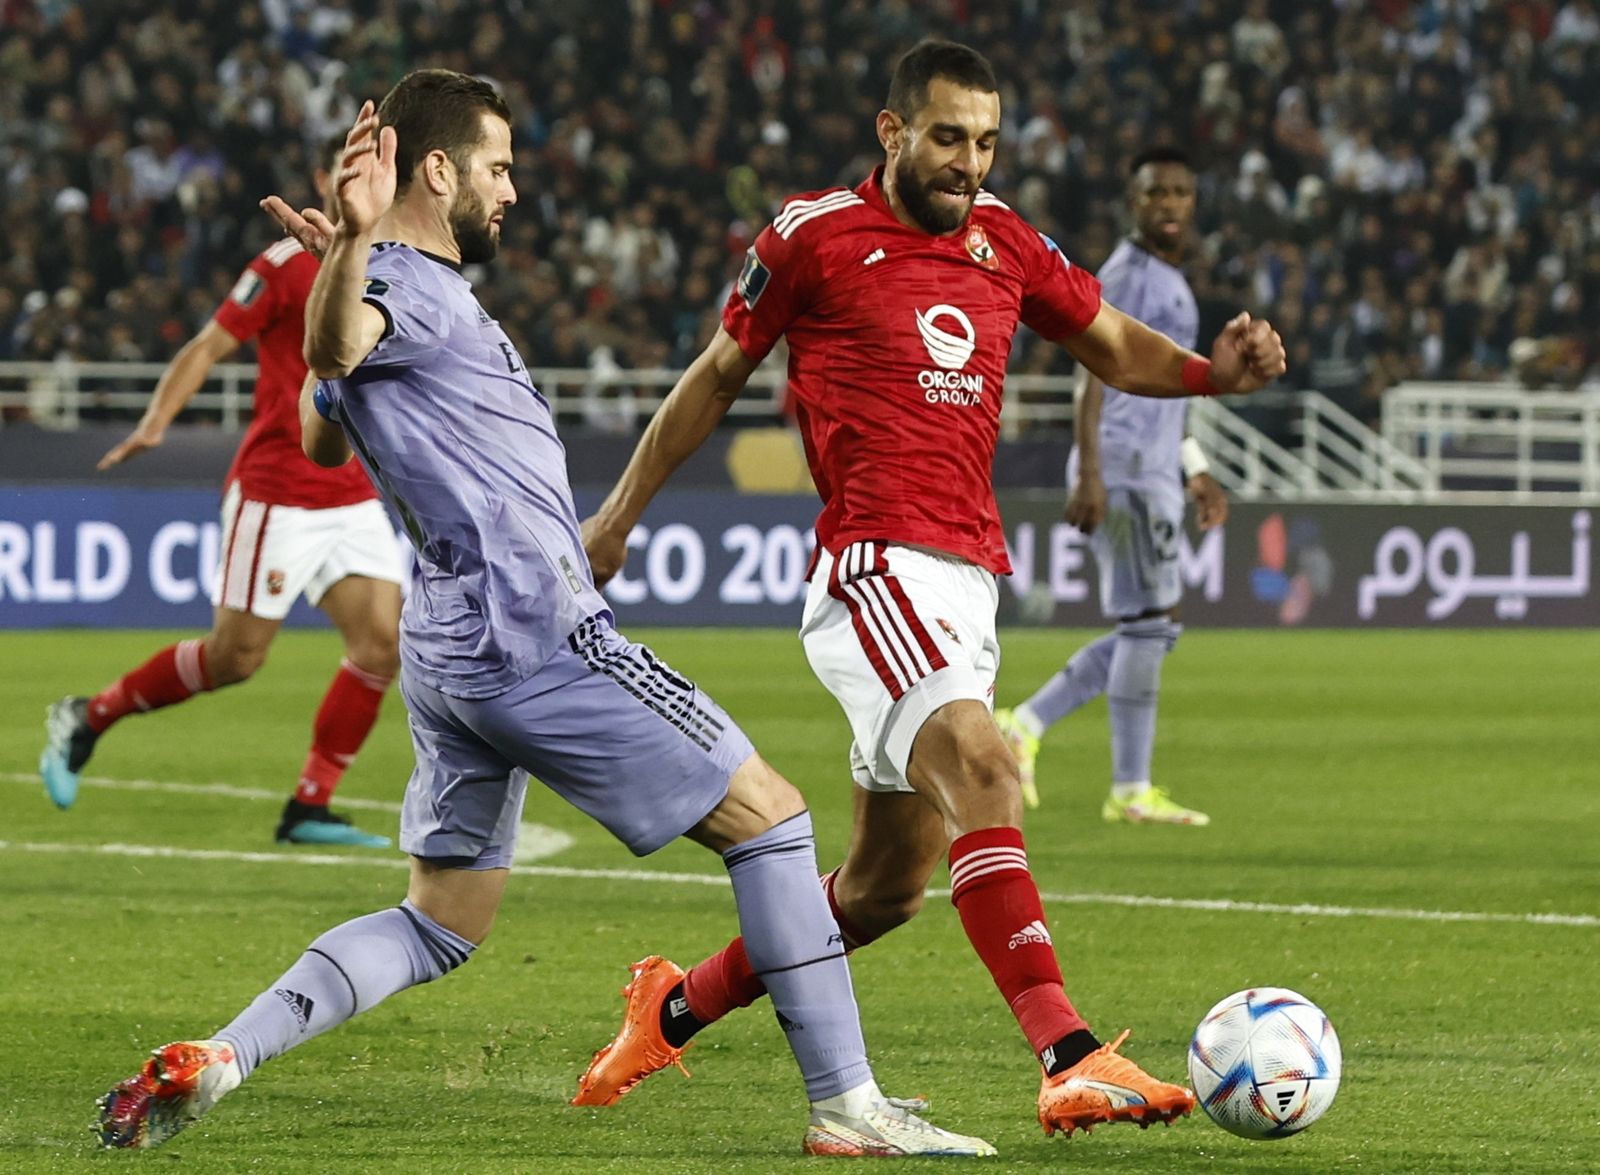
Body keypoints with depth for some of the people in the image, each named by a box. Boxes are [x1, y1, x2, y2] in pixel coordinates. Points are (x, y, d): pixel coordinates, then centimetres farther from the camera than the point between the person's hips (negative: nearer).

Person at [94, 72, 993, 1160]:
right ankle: (847, 1105, -1)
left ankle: (213, 1061, -3)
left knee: (442, 924, 13)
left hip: (454, 650, 10)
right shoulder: (407, 292, -12)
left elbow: (320, 436, 35)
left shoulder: (415, 288, 18)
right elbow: (335, 347, -37)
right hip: (537, 633, -10)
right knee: (768, 816, -1)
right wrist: (353, 245, -58)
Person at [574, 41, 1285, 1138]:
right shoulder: (816, 233, -1)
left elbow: (1115, 346, 23)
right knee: (981, 765, -30)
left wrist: (1211, 369, 2)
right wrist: (621, 511, 17)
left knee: (887, 886, 11)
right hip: (875, 566, -7)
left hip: (967, 583, 7)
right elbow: (720, 373, 11)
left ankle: (676, 1008, 32)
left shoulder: (1004, 241, 14)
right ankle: (1070, 1060, -40)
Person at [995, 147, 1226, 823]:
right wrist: (1089, 474, -25)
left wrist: (1196, 471, 26)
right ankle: (1131, 791, -5)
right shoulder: (1127, 275, -9)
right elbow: (1095, 375, -17)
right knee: (1149, 623, -9)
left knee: (1148, 629, 11)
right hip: (1125, 473, -10)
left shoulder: (1171, 280, 21)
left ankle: (1024, 726, 13)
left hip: (1155, 475, 10)